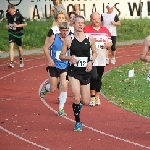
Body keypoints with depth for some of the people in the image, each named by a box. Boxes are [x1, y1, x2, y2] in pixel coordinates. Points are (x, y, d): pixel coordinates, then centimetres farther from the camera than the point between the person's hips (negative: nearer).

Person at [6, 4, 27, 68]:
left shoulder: (19, 15, -15)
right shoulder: (8, 15, -2)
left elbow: (25, 24, -10)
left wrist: (17, 25, -22)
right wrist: (7, 25, -1)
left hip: (18, 33, -2)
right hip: (11, 33, 2)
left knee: (19, 48, 12)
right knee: (11, 46, -15)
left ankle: (21, 61, 35)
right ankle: (11, 63, -21)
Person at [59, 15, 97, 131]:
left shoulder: (90, 39, 0)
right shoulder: (69, 39, -4)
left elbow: (94, 52, 14)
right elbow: (61, 56, 3)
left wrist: (91, 61, -5)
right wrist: (70, 58, -17)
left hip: (85, 71, 2)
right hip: (73, 71, -2)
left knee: (85, 101, 4)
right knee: (76, 98, -16)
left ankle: (77, 104, 42)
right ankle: (78, 122, 3)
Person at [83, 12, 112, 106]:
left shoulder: (105, 30, 11)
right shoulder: (86, 30, -3)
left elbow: (110, 42, 13)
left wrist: (108, 44, -9)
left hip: (101, 59, 4)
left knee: (99, 78, 9)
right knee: (94, 77, -13)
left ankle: (97, 97, 21)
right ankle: (92, 97, 0)